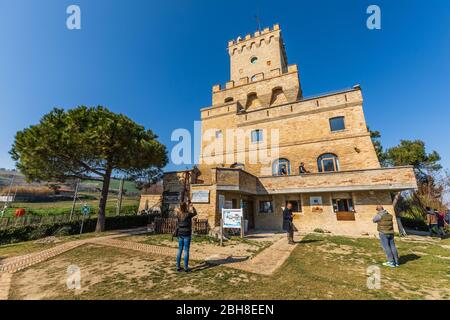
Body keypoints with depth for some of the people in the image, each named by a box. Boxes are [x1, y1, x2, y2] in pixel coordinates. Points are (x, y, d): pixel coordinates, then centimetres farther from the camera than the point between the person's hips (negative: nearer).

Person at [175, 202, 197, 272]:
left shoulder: (178, 214, 0)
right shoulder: (188, 214, -16)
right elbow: (195, 213, 2)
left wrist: (189, 209, 20)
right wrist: (192, 207, 13)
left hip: (180, 234, 6)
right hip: (187, 234, -6)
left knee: (180, 250, 14)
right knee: (186, 250, 2)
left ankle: (178, 267, 22)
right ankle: (186, 267, 9)